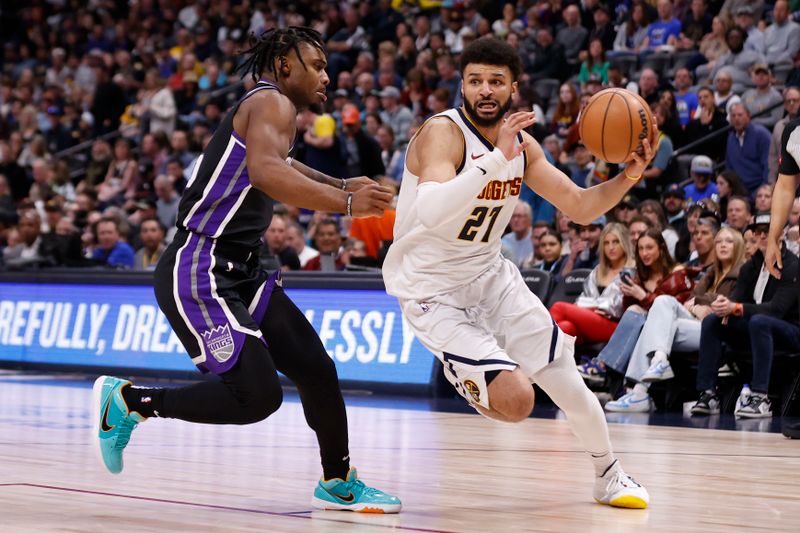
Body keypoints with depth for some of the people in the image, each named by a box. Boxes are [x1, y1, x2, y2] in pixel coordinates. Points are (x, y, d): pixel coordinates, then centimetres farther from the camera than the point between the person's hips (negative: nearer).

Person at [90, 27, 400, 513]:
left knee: (315, 367, 6)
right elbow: (264, 171, -34)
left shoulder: (273, 110, 18)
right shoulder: (272, 102, -12)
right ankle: (129, 399, 1)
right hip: (198, 276, -10)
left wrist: (340, 185, 32)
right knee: (258, 396, -16)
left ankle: (339, 483, 22)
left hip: (240, 272, 10)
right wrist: (345, 203, -36)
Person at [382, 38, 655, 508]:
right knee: (515, 399, -19)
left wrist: (629, 176, -13)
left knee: (560, 369, 7)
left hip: (488, 271, 7)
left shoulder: (522, 143, 0)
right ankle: (462, 375, 15)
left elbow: (580, 208, 5)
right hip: (432, 289, -7)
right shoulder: (443, 133, -22)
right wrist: (497, 158, -46)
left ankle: (610, 473, 29)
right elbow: (431, 212, -41)